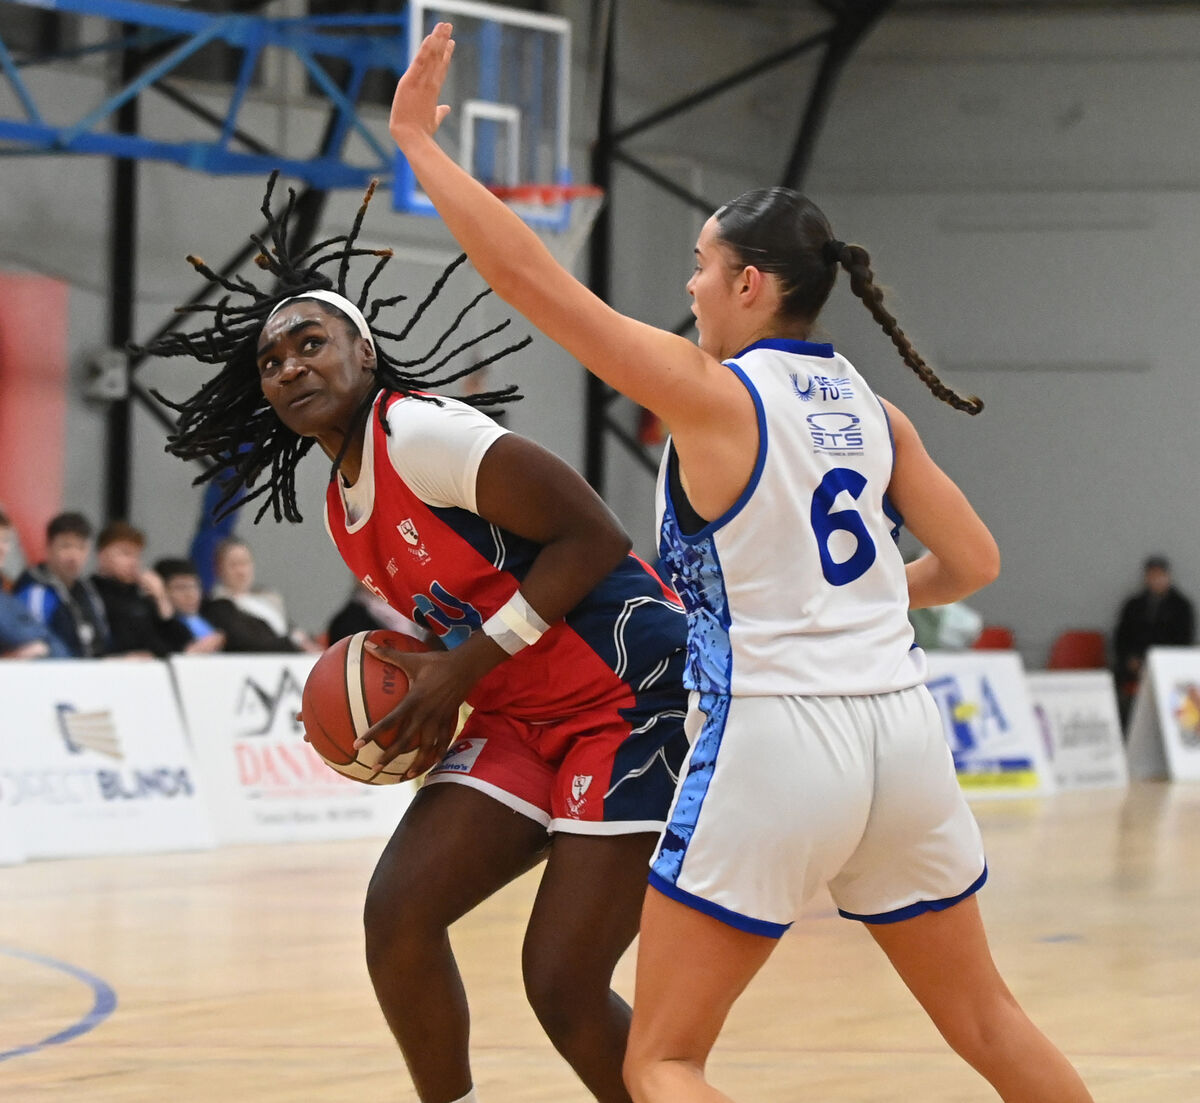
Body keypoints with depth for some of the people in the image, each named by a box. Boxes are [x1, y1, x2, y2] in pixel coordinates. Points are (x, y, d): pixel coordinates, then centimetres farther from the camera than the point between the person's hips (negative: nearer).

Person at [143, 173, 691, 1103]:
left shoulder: (421, 433, -16)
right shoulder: (346, 511, 12)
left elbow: (593, 539, -20)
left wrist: (469, 663, -18)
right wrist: (428, 699, 1)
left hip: (635, 696, -8)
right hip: (530, 715, 9)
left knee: (563, 985, -12)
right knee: (397, 913, -5)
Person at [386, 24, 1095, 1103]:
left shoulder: (715, 395, -7)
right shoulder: (873, 410, 10)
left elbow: (528, 273, -11)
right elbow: (973, 562, 14)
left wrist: (419, 141, -4)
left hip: (773, 739, -6)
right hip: (901, 730, 7)